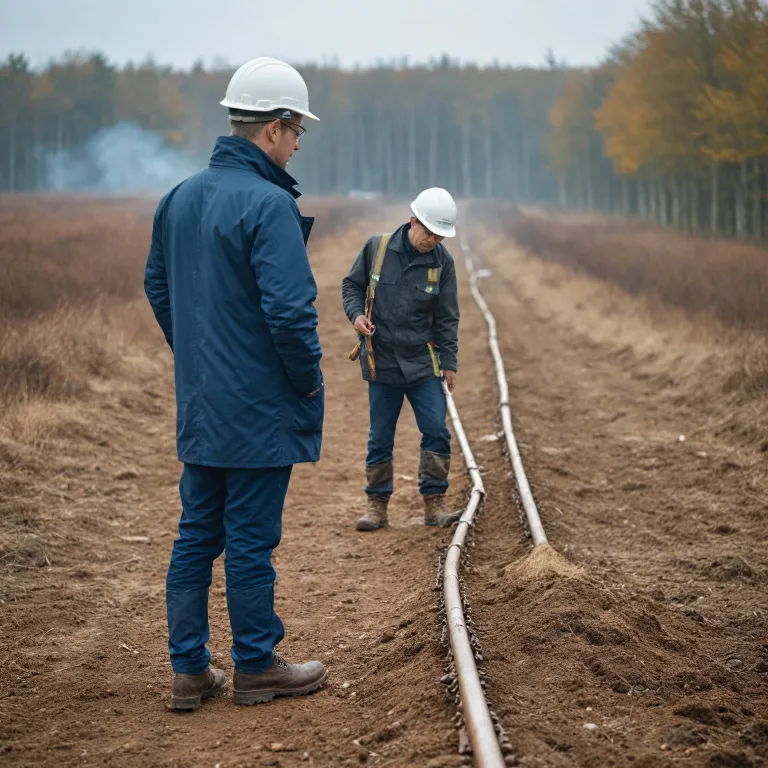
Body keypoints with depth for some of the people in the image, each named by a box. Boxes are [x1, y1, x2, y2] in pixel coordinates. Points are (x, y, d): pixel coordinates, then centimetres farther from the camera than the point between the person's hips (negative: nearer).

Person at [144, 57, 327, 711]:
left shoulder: (179, 198, 9)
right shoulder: (269, 204, -18)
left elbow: (158, 286, 18)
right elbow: (290, 309, -23)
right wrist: (309, 381, -8)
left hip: (199, 405, 8)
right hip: (260, 410, -8)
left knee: (198, 533, 13)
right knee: (251, 539, 2)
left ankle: (189, 669, 18)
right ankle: (256, 666, 15)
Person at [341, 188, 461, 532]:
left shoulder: (442, 260, -4)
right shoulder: (377, 248, -7)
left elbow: (447, 318, 1)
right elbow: (351, 284, 6)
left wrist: (449, 362, 1)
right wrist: (356, 313, -12)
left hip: (424, 363, 1)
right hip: (381, 362, 0)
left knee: (436, 432, -4)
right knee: (380, 439, 7)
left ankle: (434, 503, 7)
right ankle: (377, 505, 17)